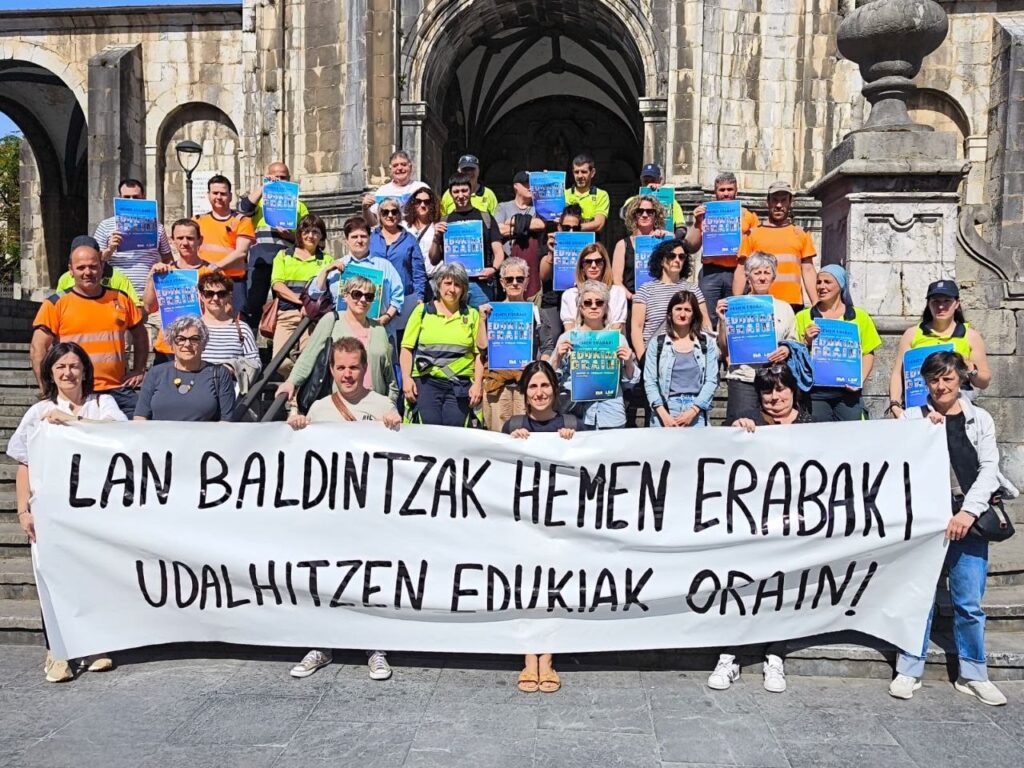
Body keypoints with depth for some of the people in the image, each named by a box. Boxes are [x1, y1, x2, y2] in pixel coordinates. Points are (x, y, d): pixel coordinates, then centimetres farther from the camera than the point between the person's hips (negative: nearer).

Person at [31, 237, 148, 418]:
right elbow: (38, 349, -3)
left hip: (119, 392, 3)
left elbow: (140, 336, 22)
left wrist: (138, 371, 13)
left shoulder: (121, 299, 10)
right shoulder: (56, 304, 1)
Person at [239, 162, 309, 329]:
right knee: (252, 304, -6)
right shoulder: (257, 198, 22)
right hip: (260, 257, -1)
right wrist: (262, 187, 1)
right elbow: (244, 208, -2)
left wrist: (290, 235, -7)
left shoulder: (298, 205, 23)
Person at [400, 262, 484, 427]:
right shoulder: (423, 311, 10)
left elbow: (480, 353, 8)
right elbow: (407, 348, 7)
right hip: (426, 382, 0)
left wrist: (478, 383, -2)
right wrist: (406, 378, -4)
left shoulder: (472, 315, 11)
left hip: (460, 385, 1)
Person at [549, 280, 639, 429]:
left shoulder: (618, 338, 7)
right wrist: (558, 357, -12)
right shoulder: (567, 338, 4)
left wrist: (629, 362, -6)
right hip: (576, 416, -1)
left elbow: (629, 382, 11)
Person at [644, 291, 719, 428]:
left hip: (697, 413, 0)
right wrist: (663, 414, -12)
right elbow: (649, 381, 0)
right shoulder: (657, 343, 7)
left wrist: (693, 411, -10)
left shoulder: (707, 343, 8)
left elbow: (712, 381, 2)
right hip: (665, 409, 0)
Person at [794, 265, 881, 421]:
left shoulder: (859, 317, 9)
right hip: (815, 391, 0)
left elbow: (868, 353, 6)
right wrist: (806, 342, -10)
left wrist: (860, 380, -7)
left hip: (848, 391, 0)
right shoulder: (803, 317, 8)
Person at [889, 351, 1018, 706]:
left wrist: (968, 511, -9)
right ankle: (909, 671, 10)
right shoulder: (914, 417, 9)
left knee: (969, 603, 3)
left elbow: (988, 469, 3)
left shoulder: (980, 418, 11)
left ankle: (973, 675, 16)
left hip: (968, 519, 1)